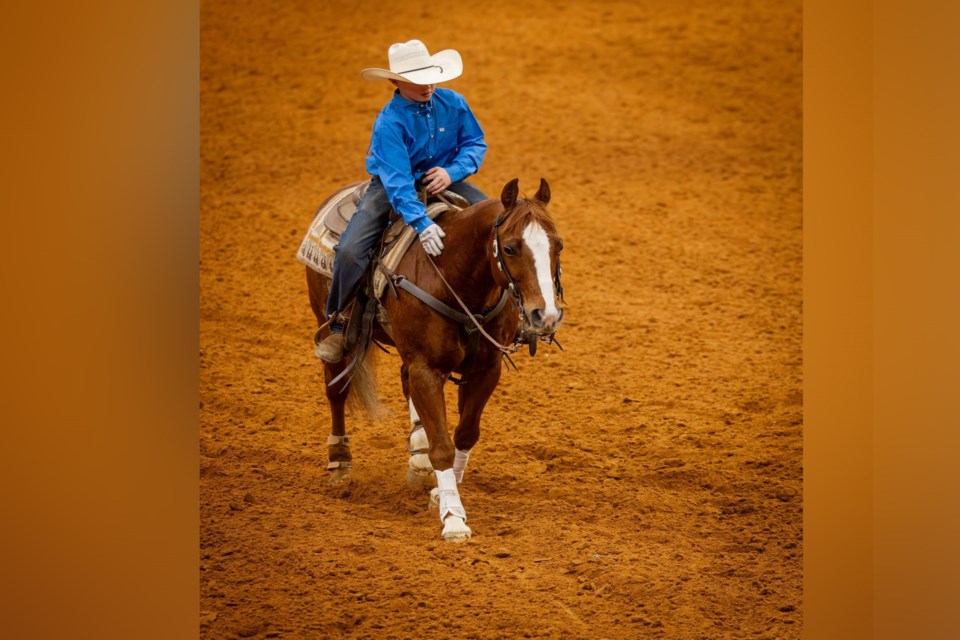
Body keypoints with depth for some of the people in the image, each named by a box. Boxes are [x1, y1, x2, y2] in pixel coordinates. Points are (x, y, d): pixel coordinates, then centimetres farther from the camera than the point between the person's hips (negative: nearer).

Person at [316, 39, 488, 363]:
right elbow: (397, 182, -34)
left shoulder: (453, 104, -11)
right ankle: (336, 324, -3)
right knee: (351, 250, -24)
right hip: (391, 187, -4)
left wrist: (453, 171, -20)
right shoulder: (389, 122, -26)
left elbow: (475, 143, 1)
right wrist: (422, 224, -46)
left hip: (441, 179, 4)